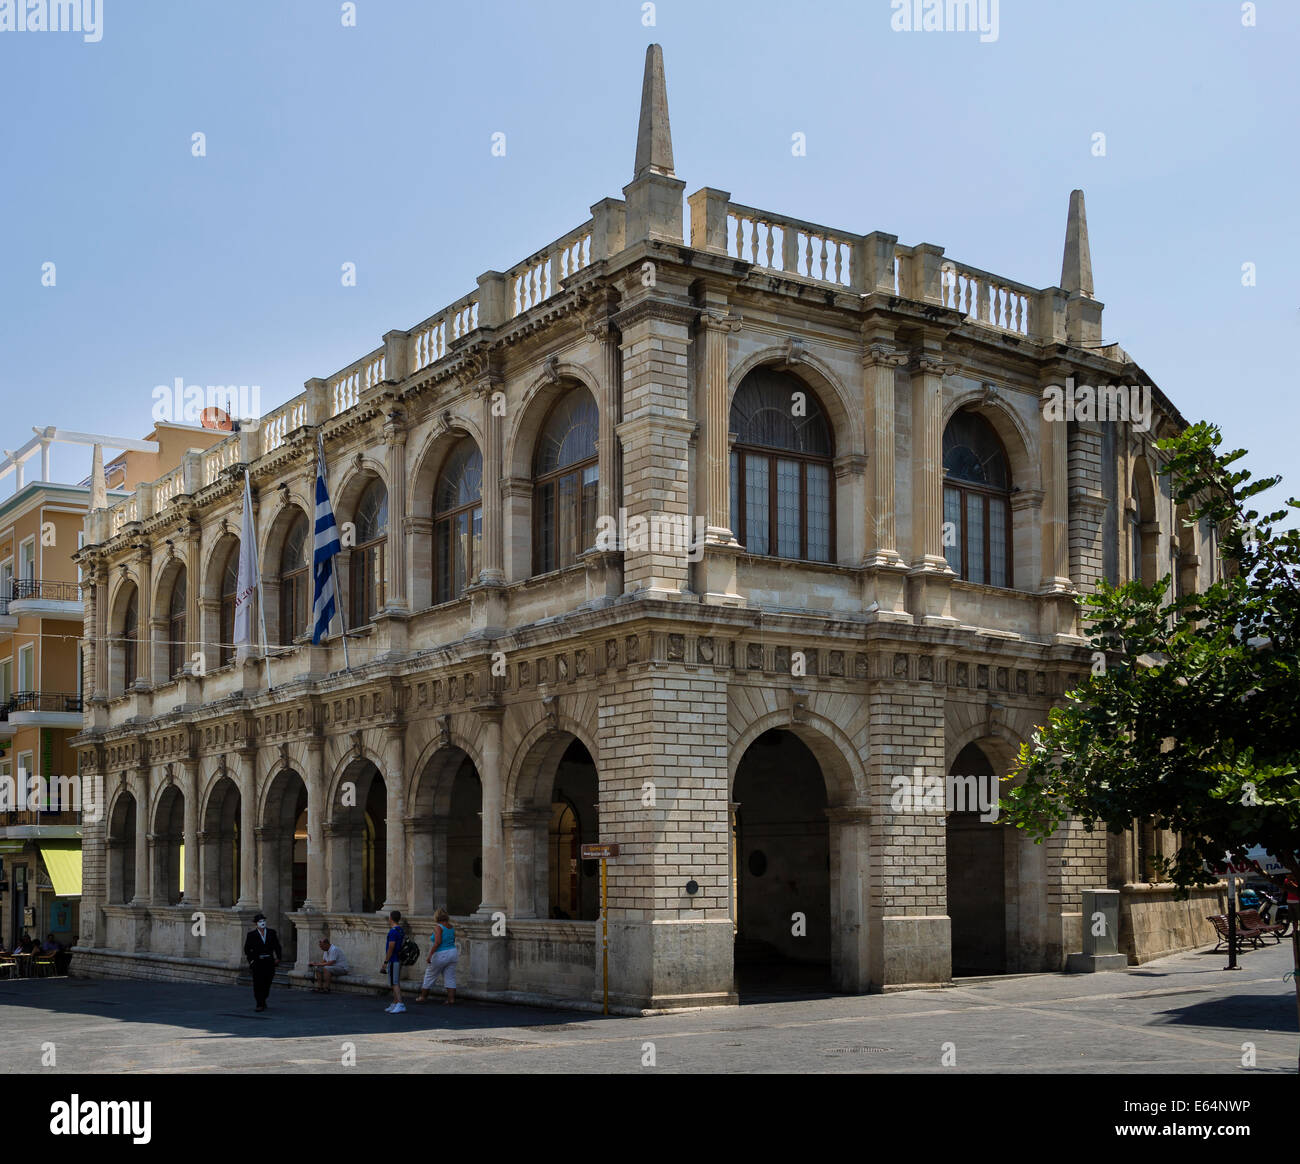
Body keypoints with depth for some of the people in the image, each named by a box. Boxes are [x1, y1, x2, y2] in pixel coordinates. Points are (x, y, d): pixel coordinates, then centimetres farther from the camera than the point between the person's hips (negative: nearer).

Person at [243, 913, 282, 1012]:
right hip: (257, 962, -2)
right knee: (258, 984, -7)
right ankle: (259, 1005, -5)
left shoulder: (272, 933, 7)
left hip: (269, 962, 2)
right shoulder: (251, 934, 1)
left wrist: (278, 958, 5)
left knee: (267, 983, 9)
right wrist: (250, 959, -3)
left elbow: (277, 946, 13)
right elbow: (247, 948, 5)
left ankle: (263, 1000, 30)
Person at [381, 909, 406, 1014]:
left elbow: (391, 948, -20)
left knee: (395, 983, -11)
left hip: (393, 961, -10)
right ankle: (394, 1004, 20)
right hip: (399, 960, 10)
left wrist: (385, 962, -15)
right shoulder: (402, 930, 11)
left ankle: (400, 1005, -18)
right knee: (397, 983, 14)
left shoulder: (393, 931, -17)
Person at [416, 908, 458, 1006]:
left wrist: (429, 955, -21)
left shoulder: (438, 927, -15)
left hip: (440, 955, -6)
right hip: (452, 953, 6)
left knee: (430, 976, 12)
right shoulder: (451, 927, 6)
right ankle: (451, 999, 2)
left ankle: (423, 997, 23)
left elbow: (437, 942, -24)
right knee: (450, 977, 7)